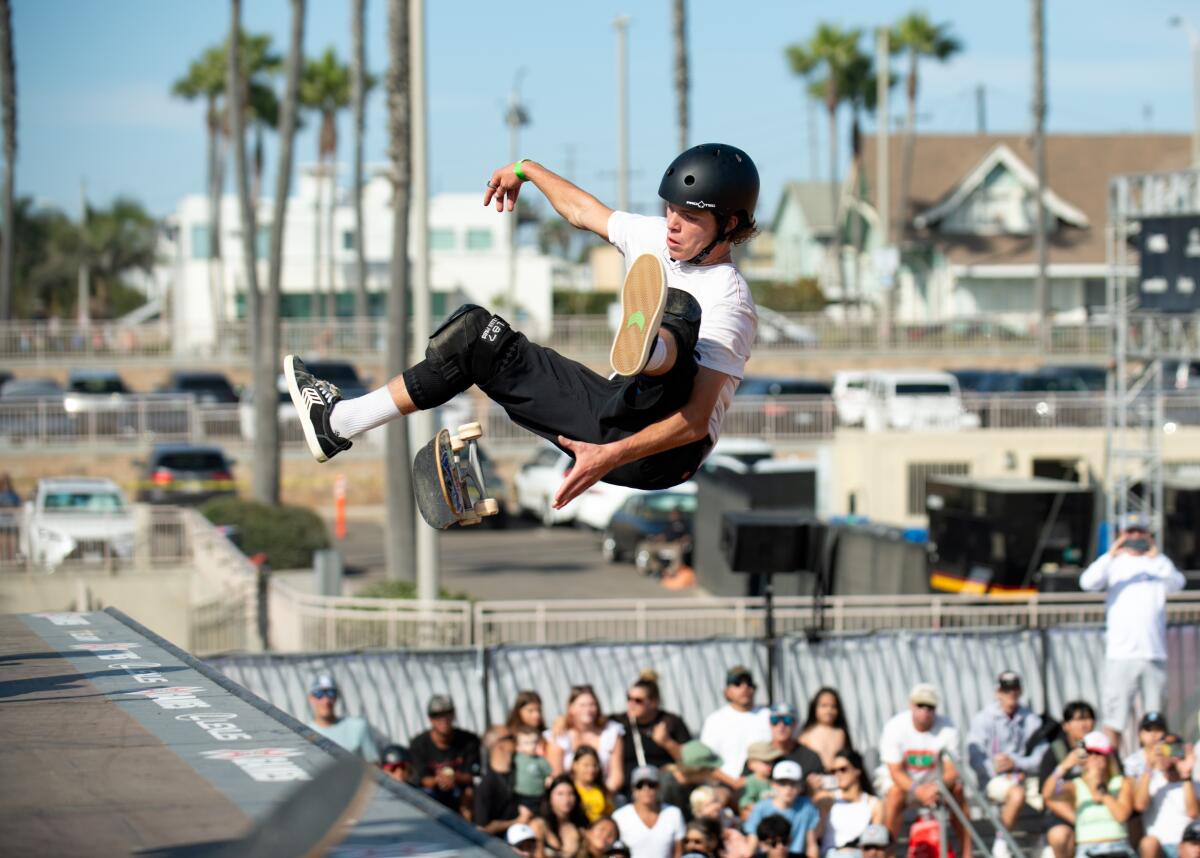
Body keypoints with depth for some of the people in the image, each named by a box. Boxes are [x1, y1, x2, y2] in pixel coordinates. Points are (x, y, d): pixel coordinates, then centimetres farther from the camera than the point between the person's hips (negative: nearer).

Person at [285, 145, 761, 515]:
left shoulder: (728, 300, -15)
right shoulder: (657, 238, 9)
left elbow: (697, 421, -25)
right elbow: (583, 210, 31)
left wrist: (612, 457, -35)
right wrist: (528, 169, 42)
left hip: (661, 455, -9)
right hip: (611, 420, 9)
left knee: (678, 310, -35)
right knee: (476, 333, 8)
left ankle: (646, 349, -73)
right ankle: (338, 422, 10)